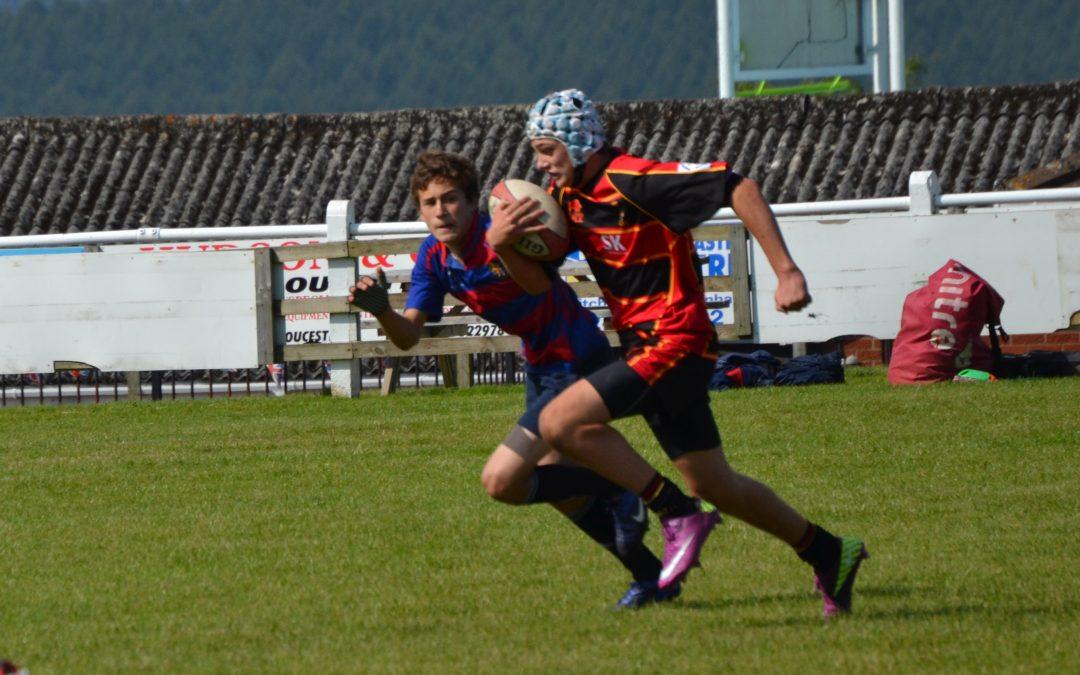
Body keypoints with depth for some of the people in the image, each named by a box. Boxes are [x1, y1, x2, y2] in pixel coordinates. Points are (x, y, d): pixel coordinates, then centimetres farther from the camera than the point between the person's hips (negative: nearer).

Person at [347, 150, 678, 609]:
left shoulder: (499, 235, -28)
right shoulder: (435, 257, -3)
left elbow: (539, 284, -49)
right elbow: (408, 336, -6)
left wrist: (502, 248, -68)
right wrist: (382, 311, -28)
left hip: (577, 364, -9)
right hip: (542, 368, 9)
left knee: (501, 481, -17)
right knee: (560, 491, 20)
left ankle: (615, 492, 0)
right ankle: (652, 576, 34)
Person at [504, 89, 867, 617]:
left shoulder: (632, 181, -19)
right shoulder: (566, 194, 7)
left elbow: (739, 188, -22)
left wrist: (786, 271, -27)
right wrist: (511, 239, -10)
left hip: (674, 344, -9)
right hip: (645, 346, 9)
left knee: (560, 422, -20)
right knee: (713, 486, 14)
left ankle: (679, 514, -14)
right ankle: (827, 553, 28)